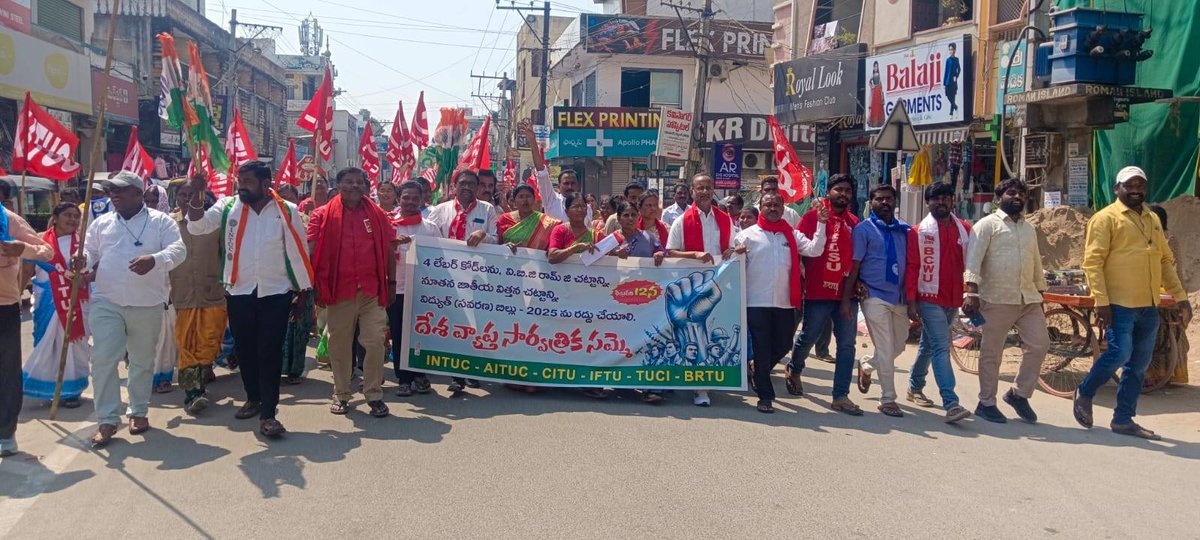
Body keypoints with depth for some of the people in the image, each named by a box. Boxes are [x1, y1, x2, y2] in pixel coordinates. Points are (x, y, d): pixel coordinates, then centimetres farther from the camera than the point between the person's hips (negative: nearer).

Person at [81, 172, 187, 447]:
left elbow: (178, 249, -10)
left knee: (142, 361, 11)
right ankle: (108, 420, 1)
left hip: (147, 304, -2)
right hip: (106, 302, 2)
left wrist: (154, 260, -30)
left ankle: (139, 411, 27)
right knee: (103, 359, -6)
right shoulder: (101, 223, 12)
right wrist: (83, 260, -13)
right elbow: (90, 252, 12)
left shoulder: (161, 221, 1)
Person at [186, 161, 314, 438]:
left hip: (276, 293, -3)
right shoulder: (228, 207, 2)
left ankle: (268, 413, -2)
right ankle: (253, 399, 32)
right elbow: (197, 226, -7)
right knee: (245, 350, 14)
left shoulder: (287, 211, -2)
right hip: (239, 293, 3)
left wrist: (304, 289, 3)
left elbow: (298, 251, 1)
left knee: (270, 353, -4)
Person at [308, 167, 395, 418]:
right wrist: (310, 284, -6)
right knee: (339, 344, 8)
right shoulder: (323, 215, 2)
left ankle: (374, 394, 9)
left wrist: (392, 283, 9)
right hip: (339, 290, -1)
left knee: (375, 342, -2)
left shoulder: (378, 215, 8)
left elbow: (389, 250, 11)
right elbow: (311, 250, 0)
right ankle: (341, 394, 21)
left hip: (372, 290, 1)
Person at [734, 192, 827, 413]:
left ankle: (759, 373, 38)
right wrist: (735, 254, -22)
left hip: (785, 302, 4)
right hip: (757, 301, -3)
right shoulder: (747, 235, 2)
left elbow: (814, 250, -4)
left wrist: (821, 224, -12)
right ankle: (765, 396, 10)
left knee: (783, 345, 13)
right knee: (762, 349, 1)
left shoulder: (792, 234, 9)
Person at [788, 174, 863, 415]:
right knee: (809, 337, 8)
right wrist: (801, 279, -8)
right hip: (818, 292, -5)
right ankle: (794, 370, 38)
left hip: (846, 293, 5)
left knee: (847, 345, 2)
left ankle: (841, 396, 8)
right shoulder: (813, 216, -5)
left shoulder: (854, 222, 11)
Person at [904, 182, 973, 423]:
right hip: (930, 298, -5)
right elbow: (912, 266, -4)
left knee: (929, 344, 19)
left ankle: (915, 387, 36)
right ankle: (951, 403, -18)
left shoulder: (964, 229, 8)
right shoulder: (919, 231, -3)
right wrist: (911, 299, -8)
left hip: (953, 299, 5)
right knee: (941, 347, -13)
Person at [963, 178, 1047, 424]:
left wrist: (1040, 296, 21)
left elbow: (1036, 264, 24)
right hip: (998, 300, -6)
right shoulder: (987, 224, -3)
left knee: (1040, 344, 0)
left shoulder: (1029, 229, 19)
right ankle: (986, 403, 12)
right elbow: (974, 259, -12)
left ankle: (1019, 394, 17)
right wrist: (972, 292, -23)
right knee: (991, 353, 1)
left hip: (1029, 299, 6)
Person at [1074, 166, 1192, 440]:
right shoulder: (1106, 218, -4)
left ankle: (1123, 419, 16)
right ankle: (1084, 393, 11)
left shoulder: (1153, 220, 17)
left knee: (1139, 365, 7)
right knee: (1119, 354, -14)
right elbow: (1093, 261, -11)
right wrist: (1101, 301, -18)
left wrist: (1180, 297, 14)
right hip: (1119, 304, -7)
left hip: (1149, 307, 7)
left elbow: (1166, 261, 21)